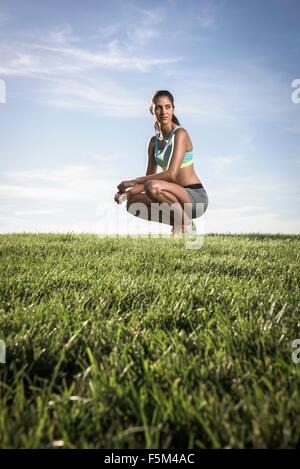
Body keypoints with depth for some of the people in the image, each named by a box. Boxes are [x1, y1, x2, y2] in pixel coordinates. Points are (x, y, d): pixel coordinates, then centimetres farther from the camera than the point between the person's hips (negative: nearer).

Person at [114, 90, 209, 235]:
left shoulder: (180, 133, -13)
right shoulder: (154, 140, 10)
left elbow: (171, 174, -24)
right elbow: (149, 176, 11)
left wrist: (133, 182, -21)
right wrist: (127, 192, -7)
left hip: (196, 197, -7)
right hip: (177, 197, 8)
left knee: (153, 186, -32)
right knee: (133, 204, -2)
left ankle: (186, 223, -11)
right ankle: (177, 223, 7)